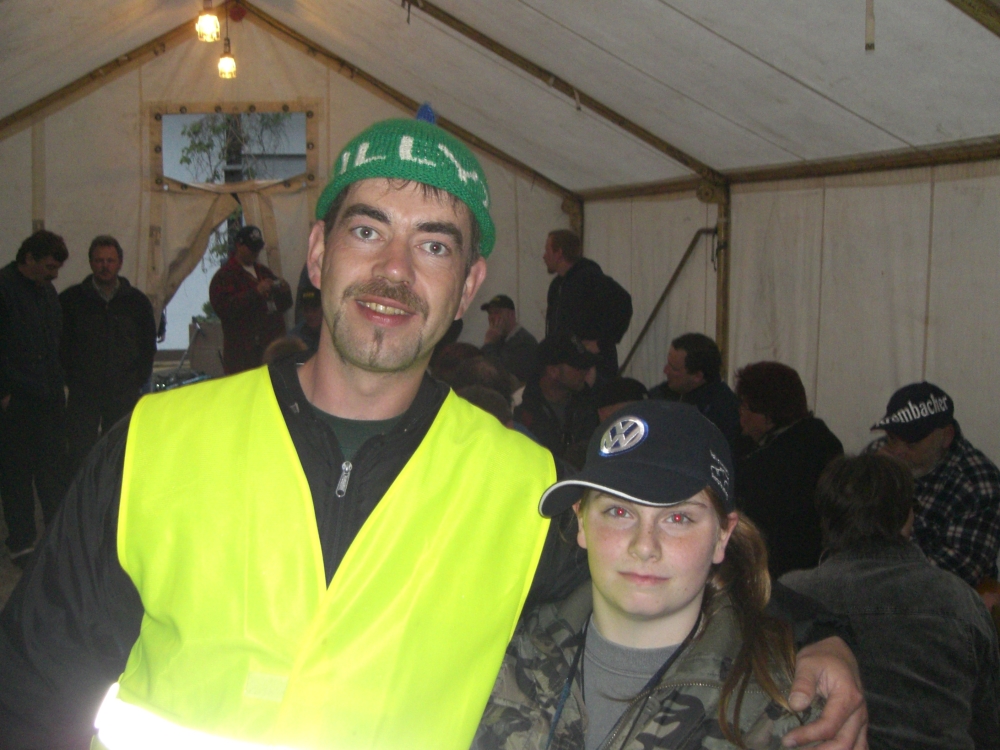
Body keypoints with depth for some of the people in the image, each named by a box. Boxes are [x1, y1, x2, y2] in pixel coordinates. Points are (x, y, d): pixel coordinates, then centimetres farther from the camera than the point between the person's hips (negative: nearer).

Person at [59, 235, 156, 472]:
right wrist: (72, 380, -1)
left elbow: (149, 346, 15)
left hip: (124, 395, 1)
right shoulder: (71, 299, 5)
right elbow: (61, 345, 7)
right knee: (80, 455, -6)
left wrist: (138, 380, 4)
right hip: (83, 394, -1)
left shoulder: (137, 301, 9)